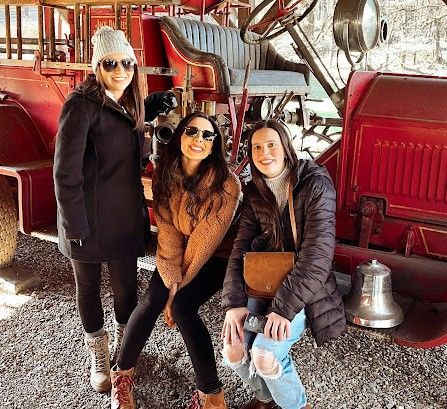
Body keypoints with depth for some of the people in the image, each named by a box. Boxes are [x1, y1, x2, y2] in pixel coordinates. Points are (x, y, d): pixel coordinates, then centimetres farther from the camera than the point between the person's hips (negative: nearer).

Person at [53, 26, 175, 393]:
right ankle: (98, 357, 34)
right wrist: (75, 226, -18)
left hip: (125, 217, 6)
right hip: (89, 218, -5)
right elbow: (65, 174, -18)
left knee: (126, 286, 13)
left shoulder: (129, 106, 8)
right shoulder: (82, 105, -15)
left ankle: (123, 348, 39)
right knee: (89, 286, 13)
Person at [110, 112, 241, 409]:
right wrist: (172, 280, -22)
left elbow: (206, 242, -22)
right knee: (152, 301, -17)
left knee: (183, 306, -24)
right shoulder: (166, 176, -9)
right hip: (180, 255, 4)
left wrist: (179, 286, -17)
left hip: (215, 258, -4)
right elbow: (167, 231, -11)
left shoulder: (226, 183, -24)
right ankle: (123, 372, 4)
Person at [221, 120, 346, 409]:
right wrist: (234, 302, -14)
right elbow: (241, 248, -1)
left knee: (264, 355, -24)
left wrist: (285, 306, -26)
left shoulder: (316, 184, -14)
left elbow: (317, 253, -22)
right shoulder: (255, 192, 4)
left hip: (304, 287, -4)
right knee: (233, 349, -14)